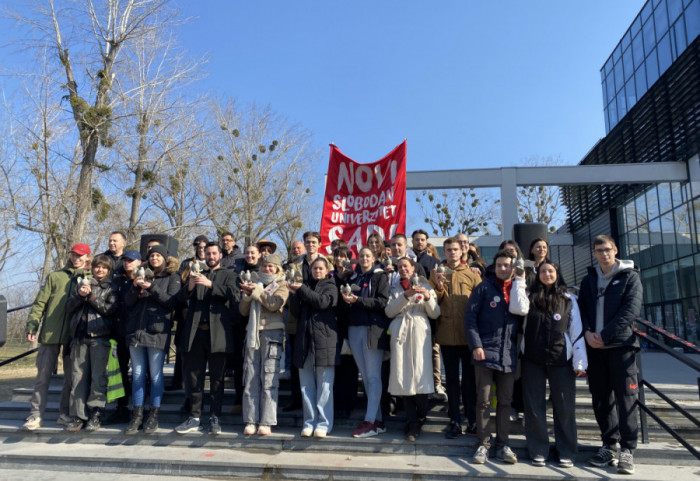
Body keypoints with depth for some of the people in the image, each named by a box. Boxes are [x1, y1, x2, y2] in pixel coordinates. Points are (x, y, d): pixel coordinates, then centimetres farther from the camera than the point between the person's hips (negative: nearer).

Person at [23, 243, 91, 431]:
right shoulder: (55, 276, 11)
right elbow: (40, 303, 6)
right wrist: (32, 326, -3)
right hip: (50, 334, 0)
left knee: (71, 377, 5)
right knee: (43, 376, 1)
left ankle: (65, 414, 16)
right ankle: (35, 415, 8)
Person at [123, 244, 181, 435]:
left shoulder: (172, 277, 7)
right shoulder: (142, 275, 19)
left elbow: (171, 302, -6)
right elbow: (128, 302, 11)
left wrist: (151, 287, -14)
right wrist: (135, 286, -8)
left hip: (157, 331, -4)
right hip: (136, 329, 4)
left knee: (155, 374, 0)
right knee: (137, 373, 7)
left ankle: (153, 416, 8)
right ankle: (137, 415, 14)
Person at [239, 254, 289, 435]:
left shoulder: (282, 285, 8)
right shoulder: (257, 284, 20)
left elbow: (274, 304, -12)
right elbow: (244, 311, 14)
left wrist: (256, 291, -8)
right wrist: (247, 294, -2)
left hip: (272, 333, -4)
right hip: (253, 333, 4)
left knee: (269, 378, -6)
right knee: (251, 378, 2)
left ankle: (266, 422, -2)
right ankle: (251, 421, 7)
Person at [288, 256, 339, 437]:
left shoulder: (330, 287, 8)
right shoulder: (305, 287, 18)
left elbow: (323, 302, -13)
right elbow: (295, 312, 10)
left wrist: (301, 289, -9)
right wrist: (295, 294, -5)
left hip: (324, 340, -4)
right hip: (305, 339, 4)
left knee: (324, 385, -2)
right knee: (306, 385, 5)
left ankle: (324, 423, 5)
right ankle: (309, 422, 14)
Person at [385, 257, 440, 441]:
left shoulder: (425, 286, 12)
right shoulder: (395, 289, 16)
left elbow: (435, 314, 6)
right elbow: (389, 311, 0)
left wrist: (428, 297, -11)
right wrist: (406, 296, -10)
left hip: (420, 332, -2)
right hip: (400, 332, 2)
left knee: (420, 376, -10)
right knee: (403, 376, -1)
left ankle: (418, 421, 9)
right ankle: (412, 422, 11)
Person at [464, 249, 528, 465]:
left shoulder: (520, 290, 12)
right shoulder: (484, 287, 3)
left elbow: (520, 309, -10)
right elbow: (470, 317, -3)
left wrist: (519, 281, -4)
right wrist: (476, 345, -12)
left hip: (509, 355, 3)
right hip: (485, 351, -3)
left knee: (505, 401, 9)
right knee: (483, 400, 2)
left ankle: (503, 445, 19)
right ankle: (482, 444, 11)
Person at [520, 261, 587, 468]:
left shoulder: (569, 300, 5)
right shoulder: (530, 297, 6)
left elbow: (577, 332, 3)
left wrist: (580, 362, -3)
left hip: (561, 359, 0)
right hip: (532, 360, 1)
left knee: (564, 406, 5)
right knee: (534, 406, 6)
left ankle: (567, 452, 18)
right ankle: (538, 451, 17)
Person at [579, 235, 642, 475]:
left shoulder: (629, 276, 2)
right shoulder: (589, 280, 15)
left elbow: (631, 310, -9)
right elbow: (581, 308, 12)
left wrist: (605, 335, -14)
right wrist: (587, 332, -8)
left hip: (621, 345, -4)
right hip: (594, 347, 4)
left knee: (625, 397, -4)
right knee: (601, 398, 7)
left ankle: (627, 450, 4)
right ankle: (608, 445, 18)